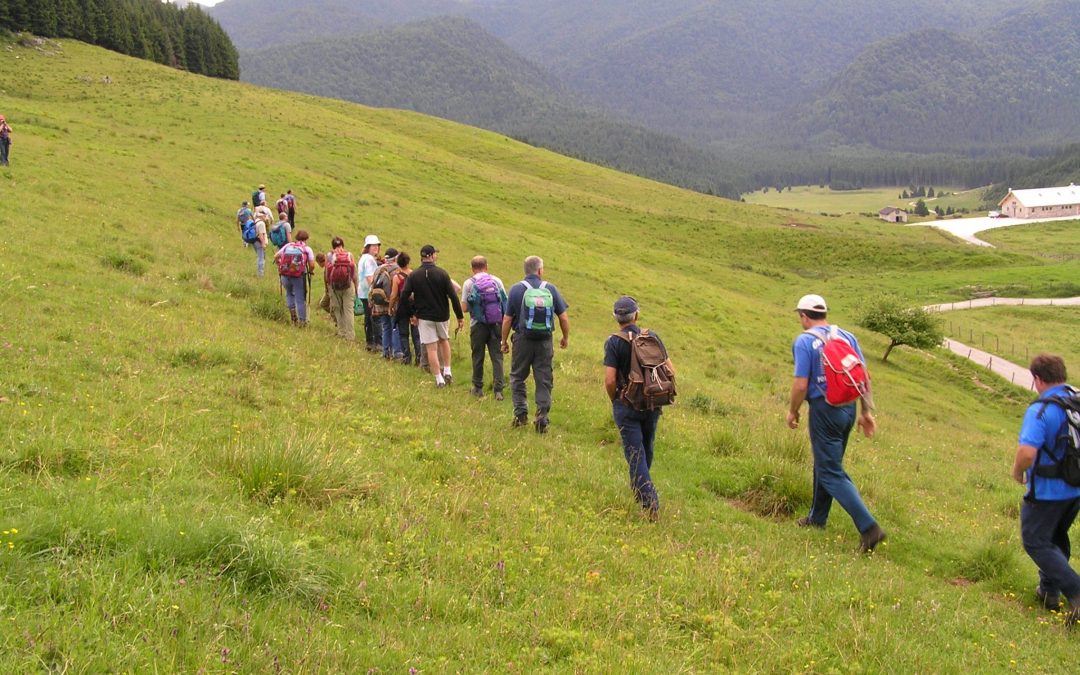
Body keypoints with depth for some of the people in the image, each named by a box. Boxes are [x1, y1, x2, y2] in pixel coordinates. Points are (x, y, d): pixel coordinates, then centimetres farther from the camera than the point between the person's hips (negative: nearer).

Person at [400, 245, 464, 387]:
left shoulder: (413, 276, -6)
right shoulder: (442, 273, -10)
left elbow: (404, 296, -9)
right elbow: (453, 296, -12)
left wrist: (412, 313, 2)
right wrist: (460, 317, -6)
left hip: (424, 317, -1)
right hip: (442, 316, 1)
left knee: (431, 348, 4)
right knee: (444, 341, 24)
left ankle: (439, 379, 4)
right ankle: (447, 372, 22)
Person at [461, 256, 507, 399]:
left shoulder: (469, 283, -2)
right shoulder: (497, 281, 4)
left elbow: (464, 307, -4)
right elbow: (506, 302, 3)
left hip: (478, 324, -1)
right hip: (496, 323, 1)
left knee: (478, 356, 11)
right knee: (497, 356, 2)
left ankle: (478, 387, 20)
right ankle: (498, 389, -5)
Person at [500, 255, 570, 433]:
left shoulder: (516, 289, -5)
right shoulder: (550, 289, 0)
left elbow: (507, 319, -4)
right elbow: (564, 318, 2)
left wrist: (504, 341, 8)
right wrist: (566, 338, 17)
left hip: (523, 340, -1)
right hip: (545, 342, 1)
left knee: (517, 378, 14)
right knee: (544, 381, 8)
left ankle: (521, 413, 5)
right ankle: (542, 420, 6)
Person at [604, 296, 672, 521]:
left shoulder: (614, 342, -12)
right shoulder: (652, 337, 0)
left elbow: (610, 380, -18)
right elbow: (670, 370, -1)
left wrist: (614, 400, 1)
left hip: (627, 404, -4)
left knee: (635, 454, -1)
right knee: (646, 449, 23)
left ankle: (650, 503, -10)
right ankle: (639, 488, 44)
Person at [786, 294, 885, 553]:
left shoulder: (804, 341, -11)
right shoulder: (847, 337, 8)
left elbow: (801, 385, -15)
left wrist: (792, 411, 0)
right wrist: (866, 412, 15)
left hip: (824, 410, -7)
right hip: (848, 407, 7)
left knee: (831, 473, -3)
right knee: (825, 464, 23)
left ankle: (869, 527, -13)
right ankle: (817, 518, 36)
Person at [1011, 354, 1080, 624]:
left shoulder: (1040, 411, -24)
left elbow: (1027, 452, -34)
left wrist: (1018, 471, -13)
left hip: (1047, 491, -7)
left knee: (1036, 542, 4)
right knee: (1057, 538, 24)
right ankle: (1049, 591, 33)